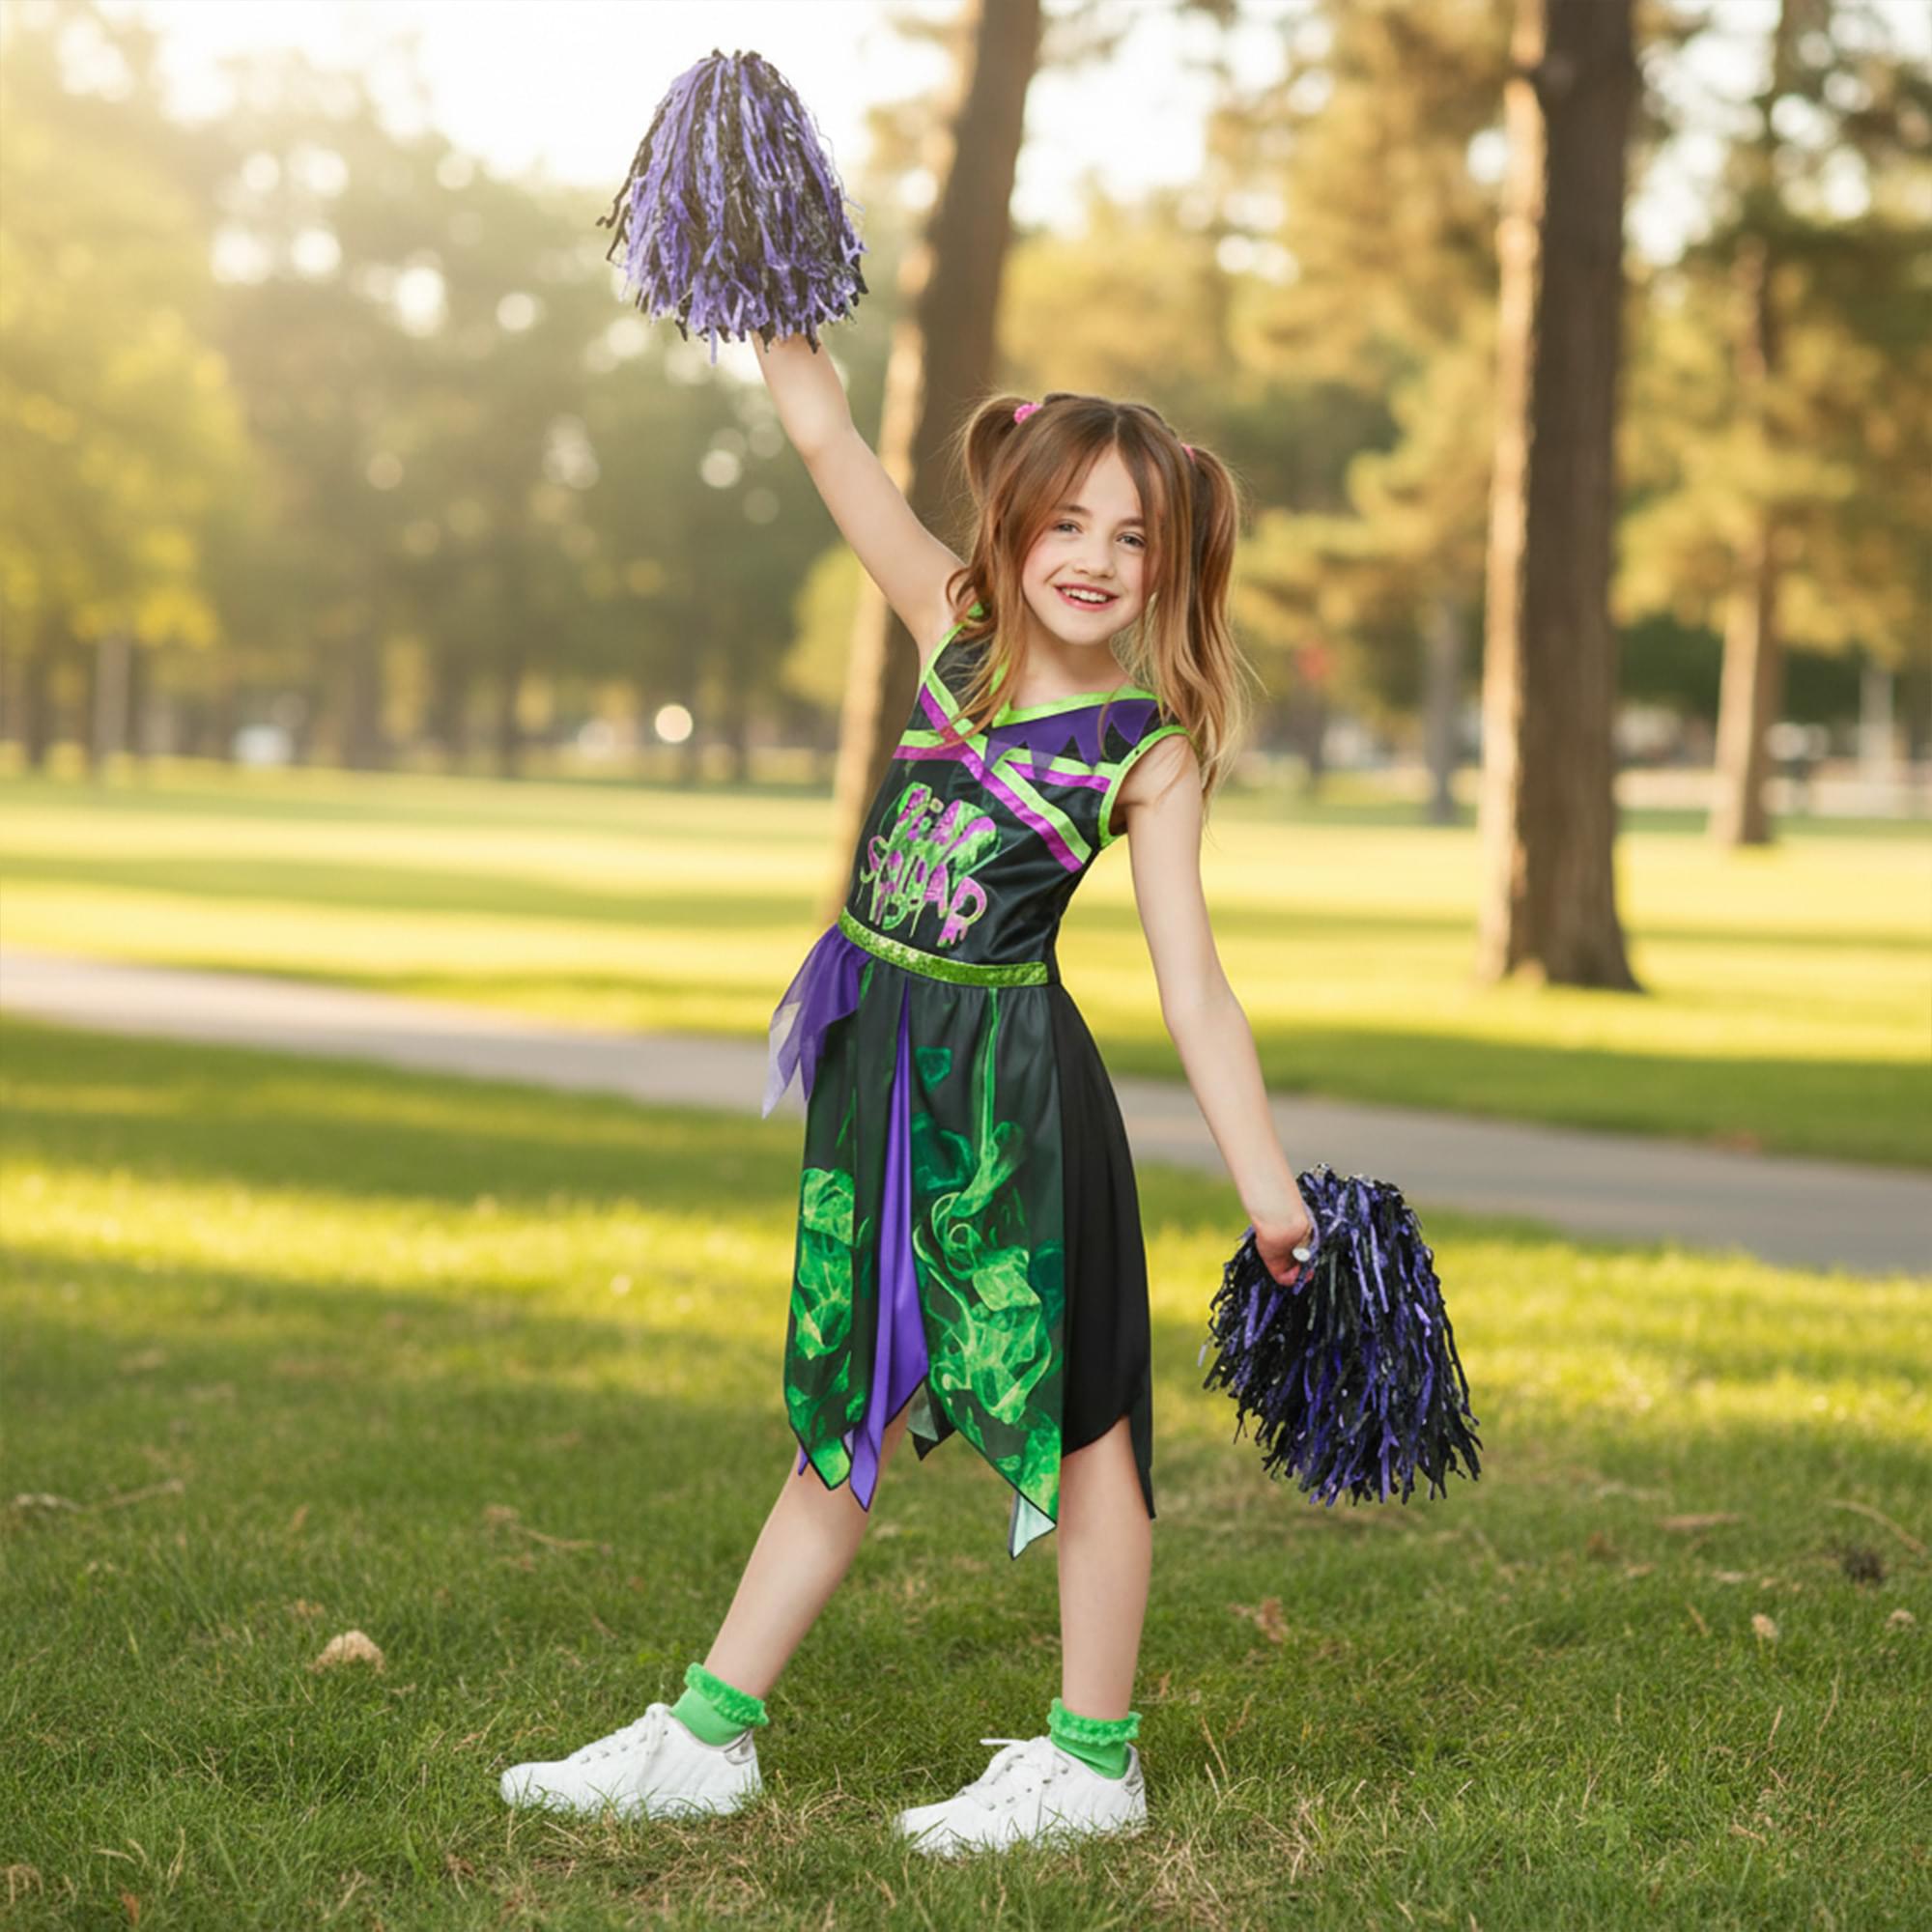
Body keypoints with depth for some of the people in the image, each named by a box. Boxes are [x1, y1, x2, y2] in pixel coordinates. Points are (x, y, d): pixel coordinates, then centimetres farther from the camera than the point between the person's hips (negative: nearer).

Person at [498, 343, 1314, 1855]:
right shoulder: (956, 626, 4)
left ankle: (1094, 1758, 16)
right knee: (855, 1402, 14)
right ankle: (711, 1734, 21)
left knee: (1072, 1401, 4)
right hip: (880, 1058, 5)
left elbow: (1194, 992, -7)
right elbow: (824, 433, 1)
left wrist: (1268, 1185, -12)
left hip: (1014, 1088, -5)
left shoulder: (1152, 751, -6)